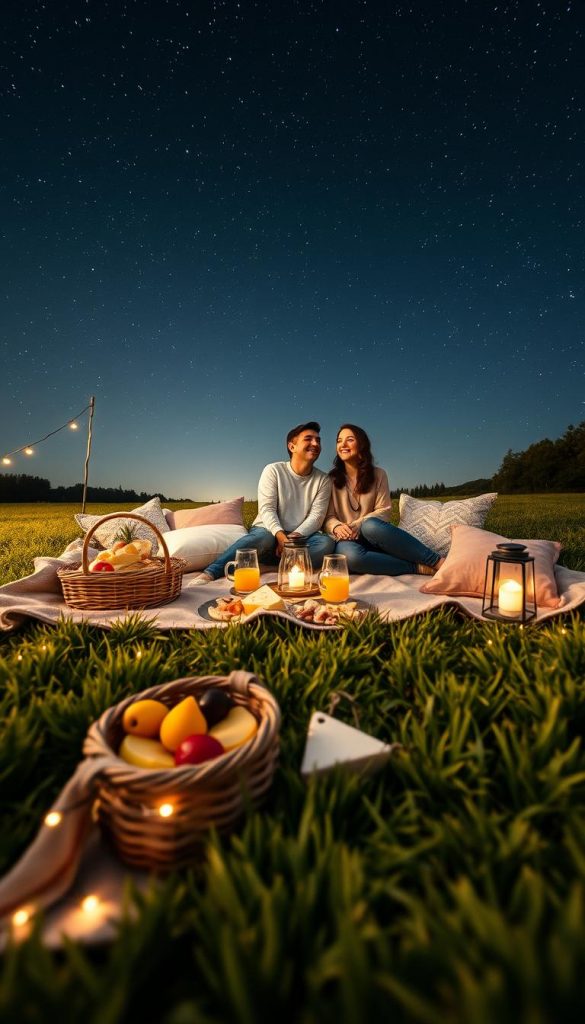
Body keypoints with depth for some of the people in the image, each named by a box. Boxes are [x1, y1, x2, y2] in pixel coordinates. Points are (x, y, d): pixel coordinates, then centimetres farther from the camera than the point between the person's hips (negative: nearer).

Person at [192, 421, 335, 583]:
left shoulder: (323, 480, 4)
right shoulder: (273, 470, -2)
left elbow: (316, 516, -7)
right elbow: (267, 509, -12)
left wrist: (294, 537, -25)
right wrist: (280, 535, -30)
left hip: (301, 537, 3)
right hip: (269, 530, -2)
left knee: (327, 543, -29)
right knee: (263, 538, -38)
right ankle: (211, 572, -42)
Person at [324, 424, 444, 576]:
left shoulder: (378, 474, 6)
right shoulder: (331, 479, 5)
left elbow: (383, 511, 0)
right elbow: (328, 517, 2)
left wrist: (358, 524, -18)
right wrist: (337, 527, -22)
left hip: (372, 538, 1)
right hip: (348, 540, 0)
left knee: (371, 526, -38)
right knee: (350, 555, -39)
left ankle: (439, 562, -31)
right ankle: (419, 568, -31)